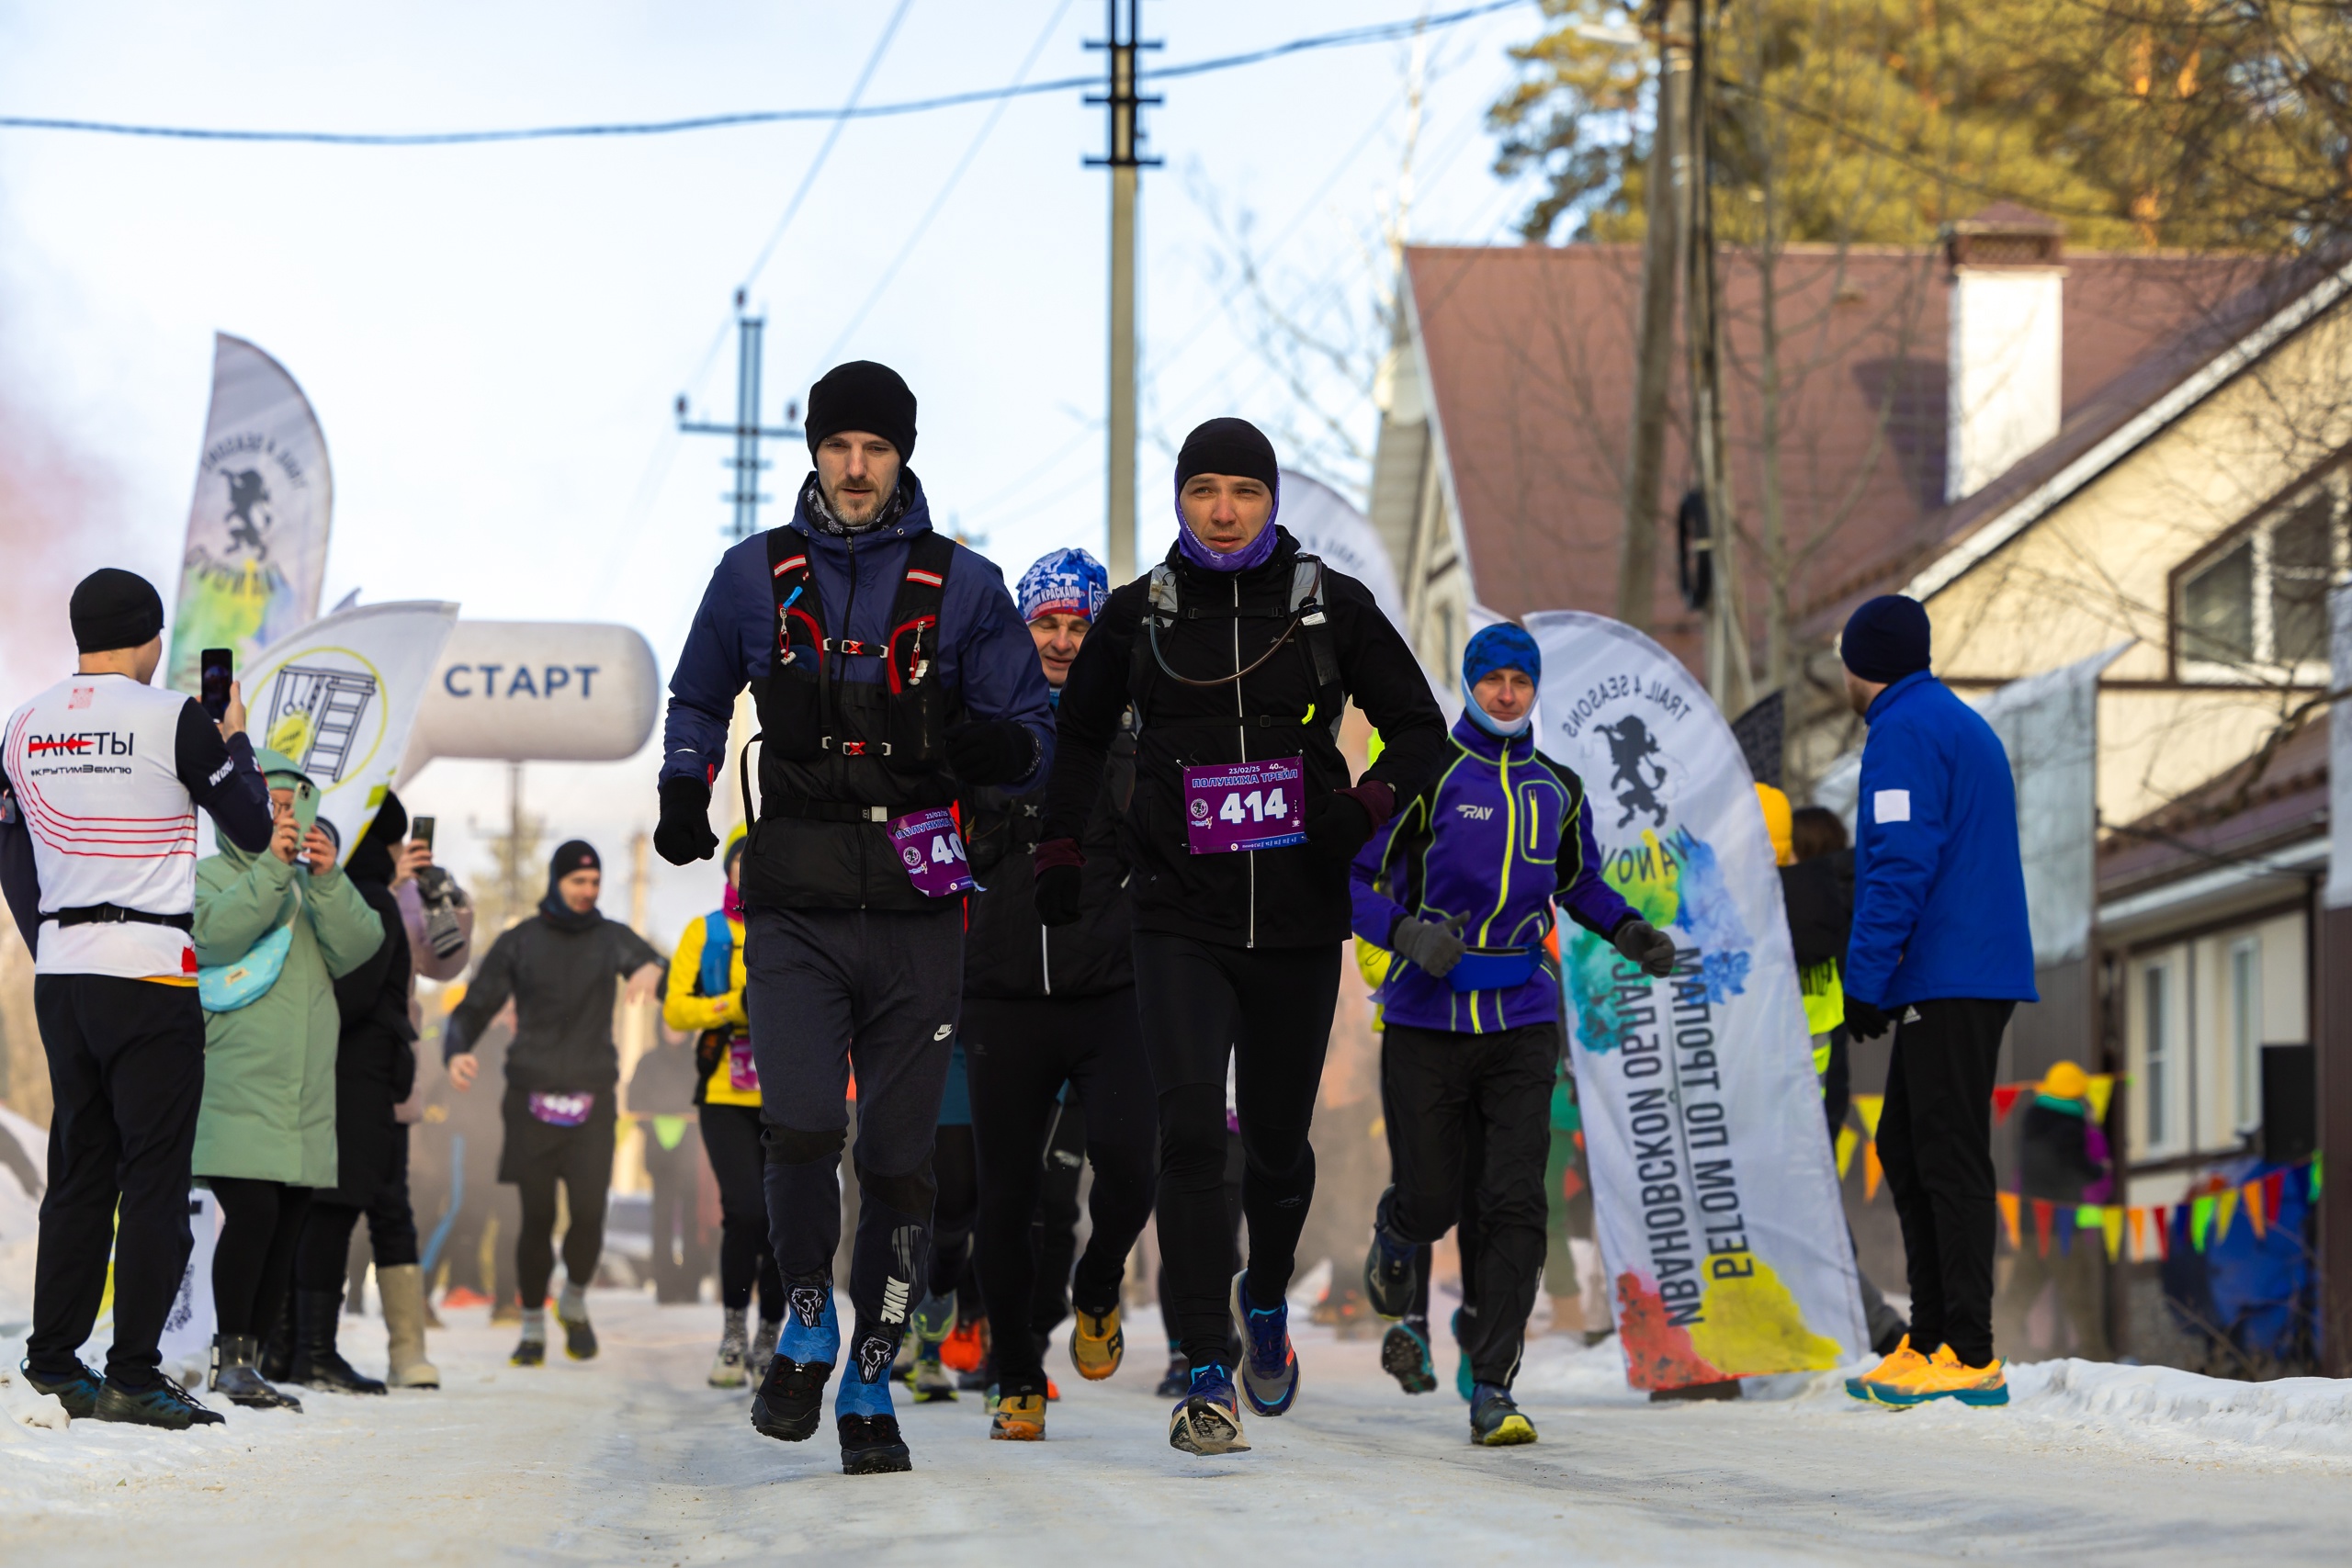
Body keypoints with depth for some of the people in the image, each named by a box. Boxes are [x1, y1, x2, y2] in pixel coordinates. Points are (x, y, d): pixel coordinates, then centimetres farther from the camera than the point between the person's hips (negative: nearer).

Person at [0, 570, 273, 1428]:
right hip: (148, 972, -6)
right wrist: (235, 738, 14)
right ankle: (133, 1378, -6)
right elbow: (253, 829, -1)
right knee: (154, 1176, -3)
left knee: (78, 1169, 13)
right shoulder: (173, 719, -10)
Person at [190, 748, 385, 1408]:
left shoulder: (317, 887, 18)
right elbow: (214, 933, -16)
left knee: (289, 1223, 5)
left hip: (305, 1089, 5)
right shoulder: (213, 875, 4)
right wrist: (271, 868, -19)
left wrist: (327, 880, -12)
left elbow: (355, 949, 1)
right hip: (236, 1087, -5)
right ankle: (231, 1357, -10)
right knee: (253, 1212, -16)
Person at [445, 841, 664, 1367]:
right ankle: (533, 1327, 14)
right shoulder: (518, 943, 5)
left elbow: (645, 961, -10)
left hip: (591, 1102, 1)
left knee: (588, 1213, -10)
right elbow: (474, 1007, 5)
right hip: (532, 1101, -1)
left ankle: (574, 1303, 18)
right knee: (536, 1217, -1)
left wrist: (653, 969, -35)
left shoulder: (612, 939, 8)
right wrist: (457, 1052, -16)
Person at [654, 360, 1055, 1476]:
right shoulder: (756, 576, 8)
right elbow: (698, 699, 25)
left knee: (897, 1158, 3)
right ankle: (807, 1324, 6)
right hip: (795, 909, 0)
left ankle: (870, 1386, 15)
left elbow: (1032, 739, 6)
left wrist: (991, 744, -17)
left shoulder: (963, 587, 4)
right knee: (800, 1131, -17)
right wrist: (684, 789, 7)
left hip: (915, 914, 0)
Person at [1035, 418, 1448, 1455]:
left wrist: (1363, 806, -11)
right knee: (1191, 1127, -15)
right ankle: (1204, 1377, -13)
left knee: (1278, 1137, 10)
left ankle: (1265, 1297, 42)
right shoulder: (1138, 615, 4)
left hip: (1298, 917, 1)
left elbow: (1419, 729, 7)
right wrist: (1060, 853, 15)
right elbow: (1081, 734, 21)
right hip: (1180, 916, -1)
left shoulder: (1333, 607, 1)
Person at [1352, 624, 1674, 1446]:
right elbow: (1350, 877, -3)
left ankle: (1492, 1388, -6)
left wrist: (1628, 931, 10)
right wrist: (1406, 932, -21)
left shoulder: (1558, 790, 11)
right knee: (1431, 1204, 1)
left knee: (1514, 1202, -9)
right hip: (1426, 1018, -2)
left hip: (1523, 1021, 3)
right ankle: (1396, 1236, 41)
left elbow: (1578, 880, 29)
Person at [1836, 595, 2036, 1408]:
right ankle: (1930, 1337, 15)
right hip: (1981, 973, 10)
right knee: (1905, 1146, 14)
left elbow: (1900, 865, -18)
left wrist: (1865, 981, -15)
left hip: (1946, 978, -10)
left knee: (1949, 1159, -10)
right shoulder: (1965, 726, 22)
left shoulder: (1904, 732, -9)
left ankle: (1970, 1356, -11)